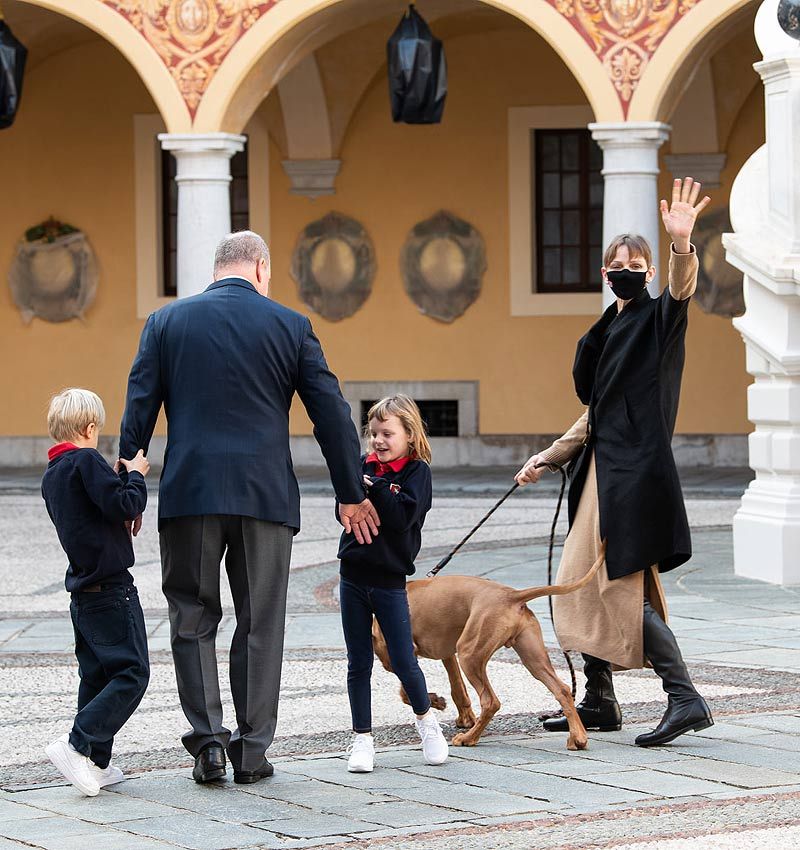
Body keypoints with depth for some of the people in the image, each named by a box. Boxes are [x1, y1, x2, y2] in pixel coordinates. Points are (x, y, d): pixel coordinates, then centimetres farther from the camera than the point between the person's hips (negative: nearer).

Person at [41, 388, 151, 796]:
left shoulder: (51, 476, 13)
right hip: (111, 588, -9)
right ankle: (76, 744, -15)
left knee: (96, 677, 12)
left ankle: (96, 763, 11)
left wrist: (121, 478, 18)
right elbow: (124, 506, -21)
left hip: (83, 590, 9)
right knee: (131, 674, -6)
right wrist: (136, 474, -5)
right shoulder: (86, 461, -14)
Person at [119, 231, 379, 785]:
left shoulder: (166, 322, 6)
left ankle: (208, 737, -1)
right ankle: (252, 749, 9)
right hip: (265, 495, 0)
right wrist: (352, 495, 11)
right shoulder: (289, 326, 4)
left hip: (189, 491, 0)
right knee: (260, 624, 8)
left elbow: (138, 412, 3)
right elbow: (332, 415, 5)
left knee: (193, 619, 10)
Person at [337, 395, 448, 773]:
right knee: (358, 664, 8)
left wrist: (373, 487, -21)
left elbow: (402, 517, -19)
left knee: (404, 662, 0)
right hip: (353, 577, 4)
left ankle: (426, 719, 25)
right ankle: (362, 738, 15)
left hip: (390, 581, -4)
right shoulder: (364, 465, 6)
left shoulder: (417, 471, -5)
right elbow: (343, 512, 2)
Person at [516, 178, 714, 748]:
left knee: (625, 587, -13)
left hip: (636, 469, -9)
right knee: (585, 582, 10)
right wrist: (547, 458, 25)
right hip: (603, 468, 9)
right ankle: (600, 703, 18)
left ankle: (686, 699, -12)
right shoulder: (609, 332, 19)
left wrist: (682, 246, -48)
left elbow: (682, 293, -29)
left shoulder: (657, 318, -4)